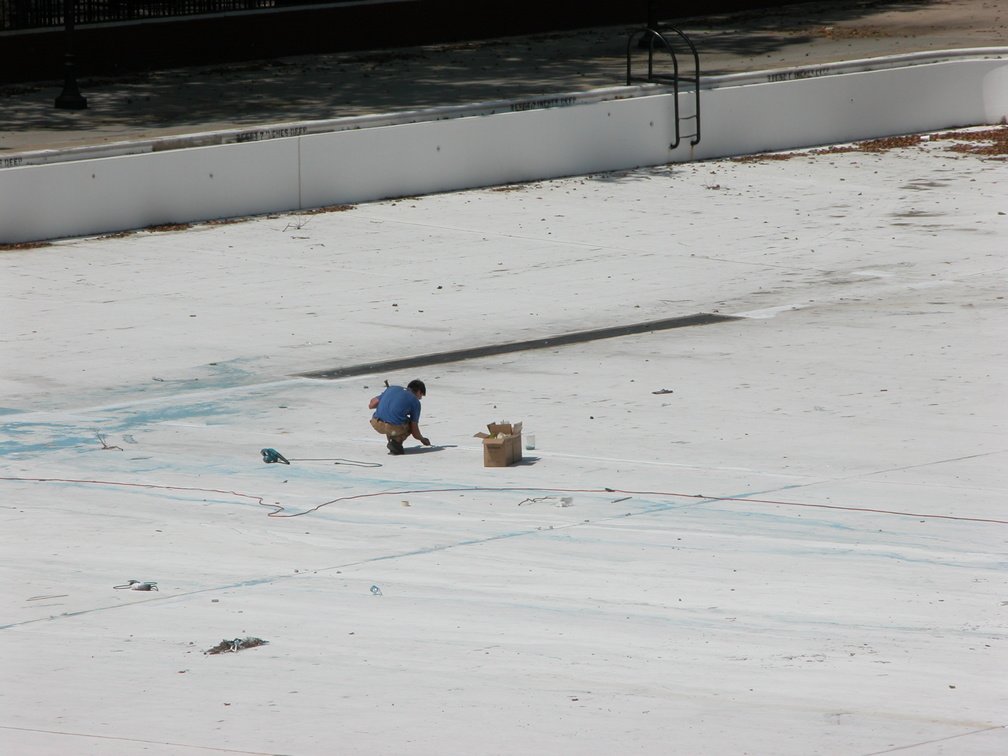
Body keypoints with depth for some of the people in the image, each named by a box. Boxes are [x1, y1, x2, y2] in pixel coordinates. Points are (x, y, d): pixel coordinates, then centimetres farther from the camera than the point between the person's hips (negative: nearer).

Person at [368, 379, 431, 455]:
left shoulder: (391, 388, 20)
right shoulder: (415, 401, 9)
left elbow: (371, 405, 17)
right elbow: (415, 432, 8)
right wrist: (423, 440, 29)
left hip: (376, 424, 5)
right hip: (394, 428, -5)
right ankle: (396, 441, 0)